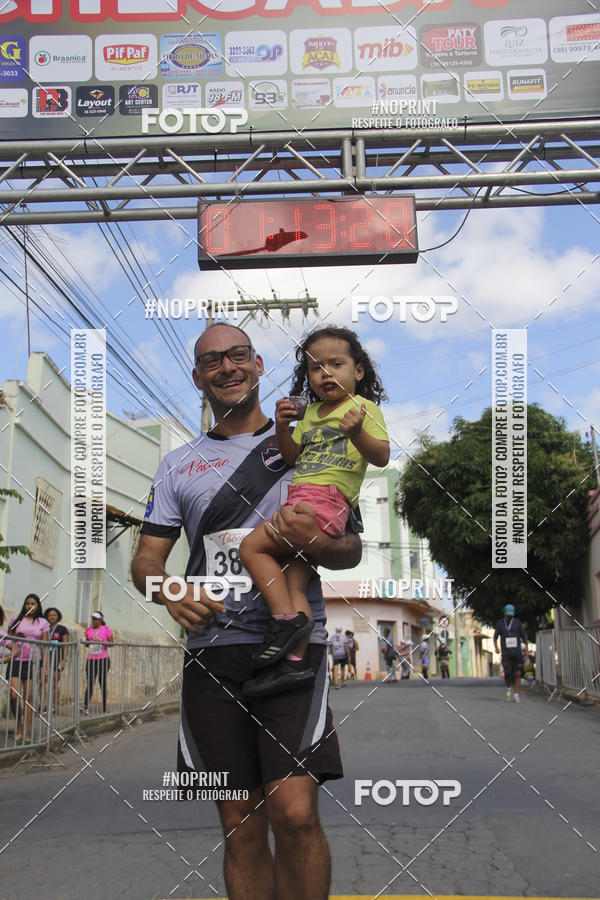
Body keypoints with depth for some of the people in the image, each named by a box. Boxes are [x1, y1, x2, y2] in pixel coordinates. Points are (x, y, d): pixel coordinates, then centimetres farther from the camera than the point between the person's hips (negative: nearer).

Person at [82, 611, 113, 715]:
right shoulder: (88, 630, 12)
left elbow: (111, 642, -4)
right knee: (90, 683, -8)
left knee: (103, 683, 2)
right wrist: (86, 643, -3)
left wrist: (102, 642, -23)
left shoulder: (106, 629, 0)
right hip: (91, 659, 3)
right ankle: (86, 706, -12)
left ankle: (104, 708, 8)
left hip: (103, 659, -3)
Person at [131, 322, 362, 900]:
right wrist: (170, 592, -11)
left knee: (295, 813, -16)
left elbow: (352, 550, 9)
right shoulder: (178, 466, 18)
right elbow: (146, 558, 13)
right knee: (241, 827, 5)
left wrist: (315, 542, -16)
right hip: (211, 650, 3)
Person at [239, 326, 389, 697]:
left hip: (326, 498, -7)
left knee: (252, 546, -17)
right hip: (301, 498, 7)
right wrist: (283, 428, 6)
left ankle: (286, 619, -17)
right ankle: (294, 660, -6)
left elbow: (382, 457, -8)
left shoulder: (364, 408, 2)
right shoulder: (311, 412, 23)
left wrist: (357, 434, -27)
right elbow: (292, 457, 25)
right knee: (294, 579, -2)